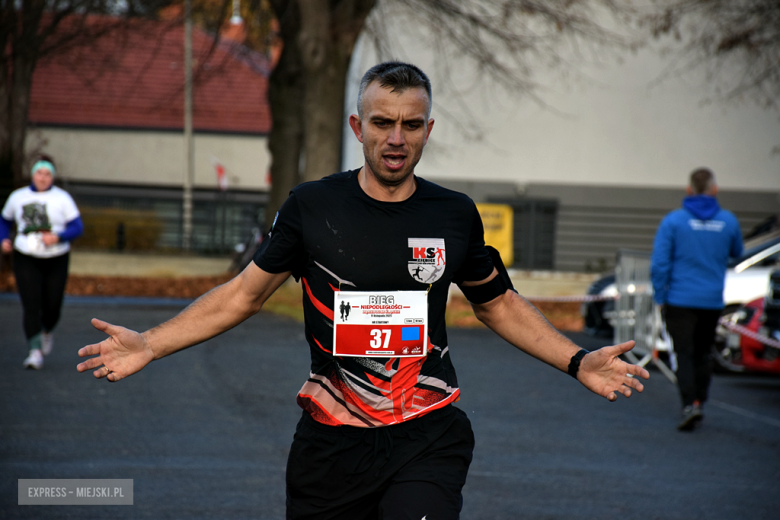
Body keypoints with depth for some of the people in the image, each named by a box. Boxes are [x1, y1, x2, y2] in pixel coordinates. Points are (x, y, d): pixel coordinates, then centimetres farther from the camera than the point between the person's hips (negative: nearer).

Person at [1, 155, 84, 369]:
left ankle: (47, 332, 41)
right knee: (31, 305, -14)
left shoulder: (62, 198, -2)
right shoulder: (18, 197, 5)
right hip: (26, 260, 0)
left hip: (55, 260, 0)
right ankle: (35, 352, -16)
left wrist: (57, 237, -24)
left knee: (52, 307, 7)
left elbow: (77, 227, -7)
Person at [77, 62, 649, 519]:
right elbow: (244, 293, 7)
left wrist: (577, 361, 9)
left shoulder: (455, 214, 4)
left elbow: (499, 303, 19)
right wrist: (150, 345, -2)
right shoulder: (312, 206, 0)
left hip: (426, 442, 0)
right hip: (331, 442, 0)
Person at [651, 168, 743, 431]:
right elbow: (736, 252, 19)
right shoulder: (728, 221, 0)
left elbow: (659, 263, -11)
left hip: (680, 299, -3)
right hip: (712, 300, 3)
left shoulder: (674, 220, -7)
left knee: (684, 354, -3)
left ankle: (690, 405, -18)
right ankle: (699, 402, 22)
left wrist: (660, 296, -2)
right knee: (702, 354, 18)